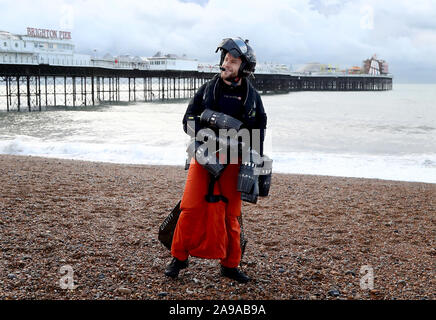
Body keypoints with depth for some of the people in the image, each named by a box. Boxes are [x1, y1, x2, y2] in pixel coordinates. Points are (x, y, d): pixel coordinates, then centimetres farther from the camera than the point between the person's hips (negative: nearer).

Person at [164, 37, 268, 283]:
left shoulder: (252, 98, 4)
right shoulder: (208, 89, 4)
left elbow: (258, 136, 5)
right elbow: (188, 119, 5)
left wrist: (250, 168, -2)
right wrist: (212, 120, -14)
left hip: (233, 162, 0)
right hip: (203, 156, 0)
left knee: (231, 214, 7)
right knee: (191, 209, -4)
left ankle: (231, 265, 21)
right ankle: (179, 257, 14)